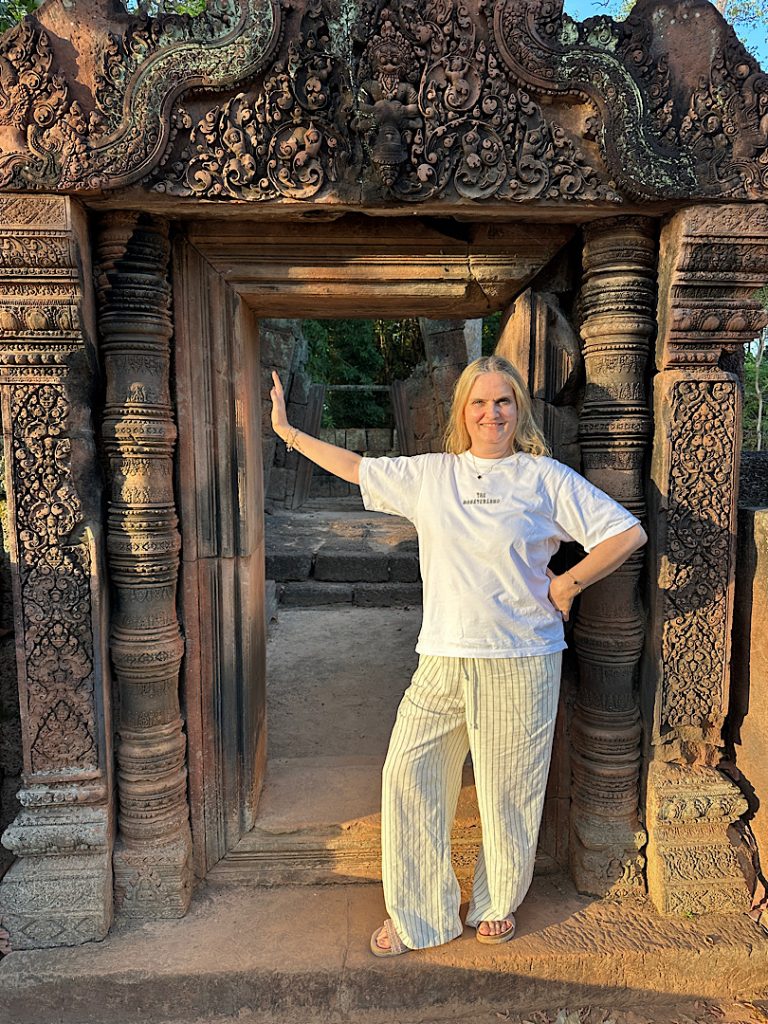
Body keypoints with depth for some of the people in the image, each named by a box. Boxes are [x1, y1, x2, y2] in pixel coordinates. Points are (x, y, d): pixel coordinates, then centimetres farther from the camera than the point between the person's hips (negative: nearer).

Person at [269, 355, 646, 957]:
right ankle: (419, 915, 27)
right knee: (409, 774, 4)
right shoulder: (428, 474, 9)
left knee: (508, 790, 10)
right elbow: (354, 467, 17)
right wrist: (288, 431, 22)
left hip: (520, 663, -3)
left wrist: (567, 583, -4)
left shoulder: (545, 477, -1)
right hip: (443, 659, 3)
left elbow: (629, 533, -1)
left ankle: (499, 904, 39)